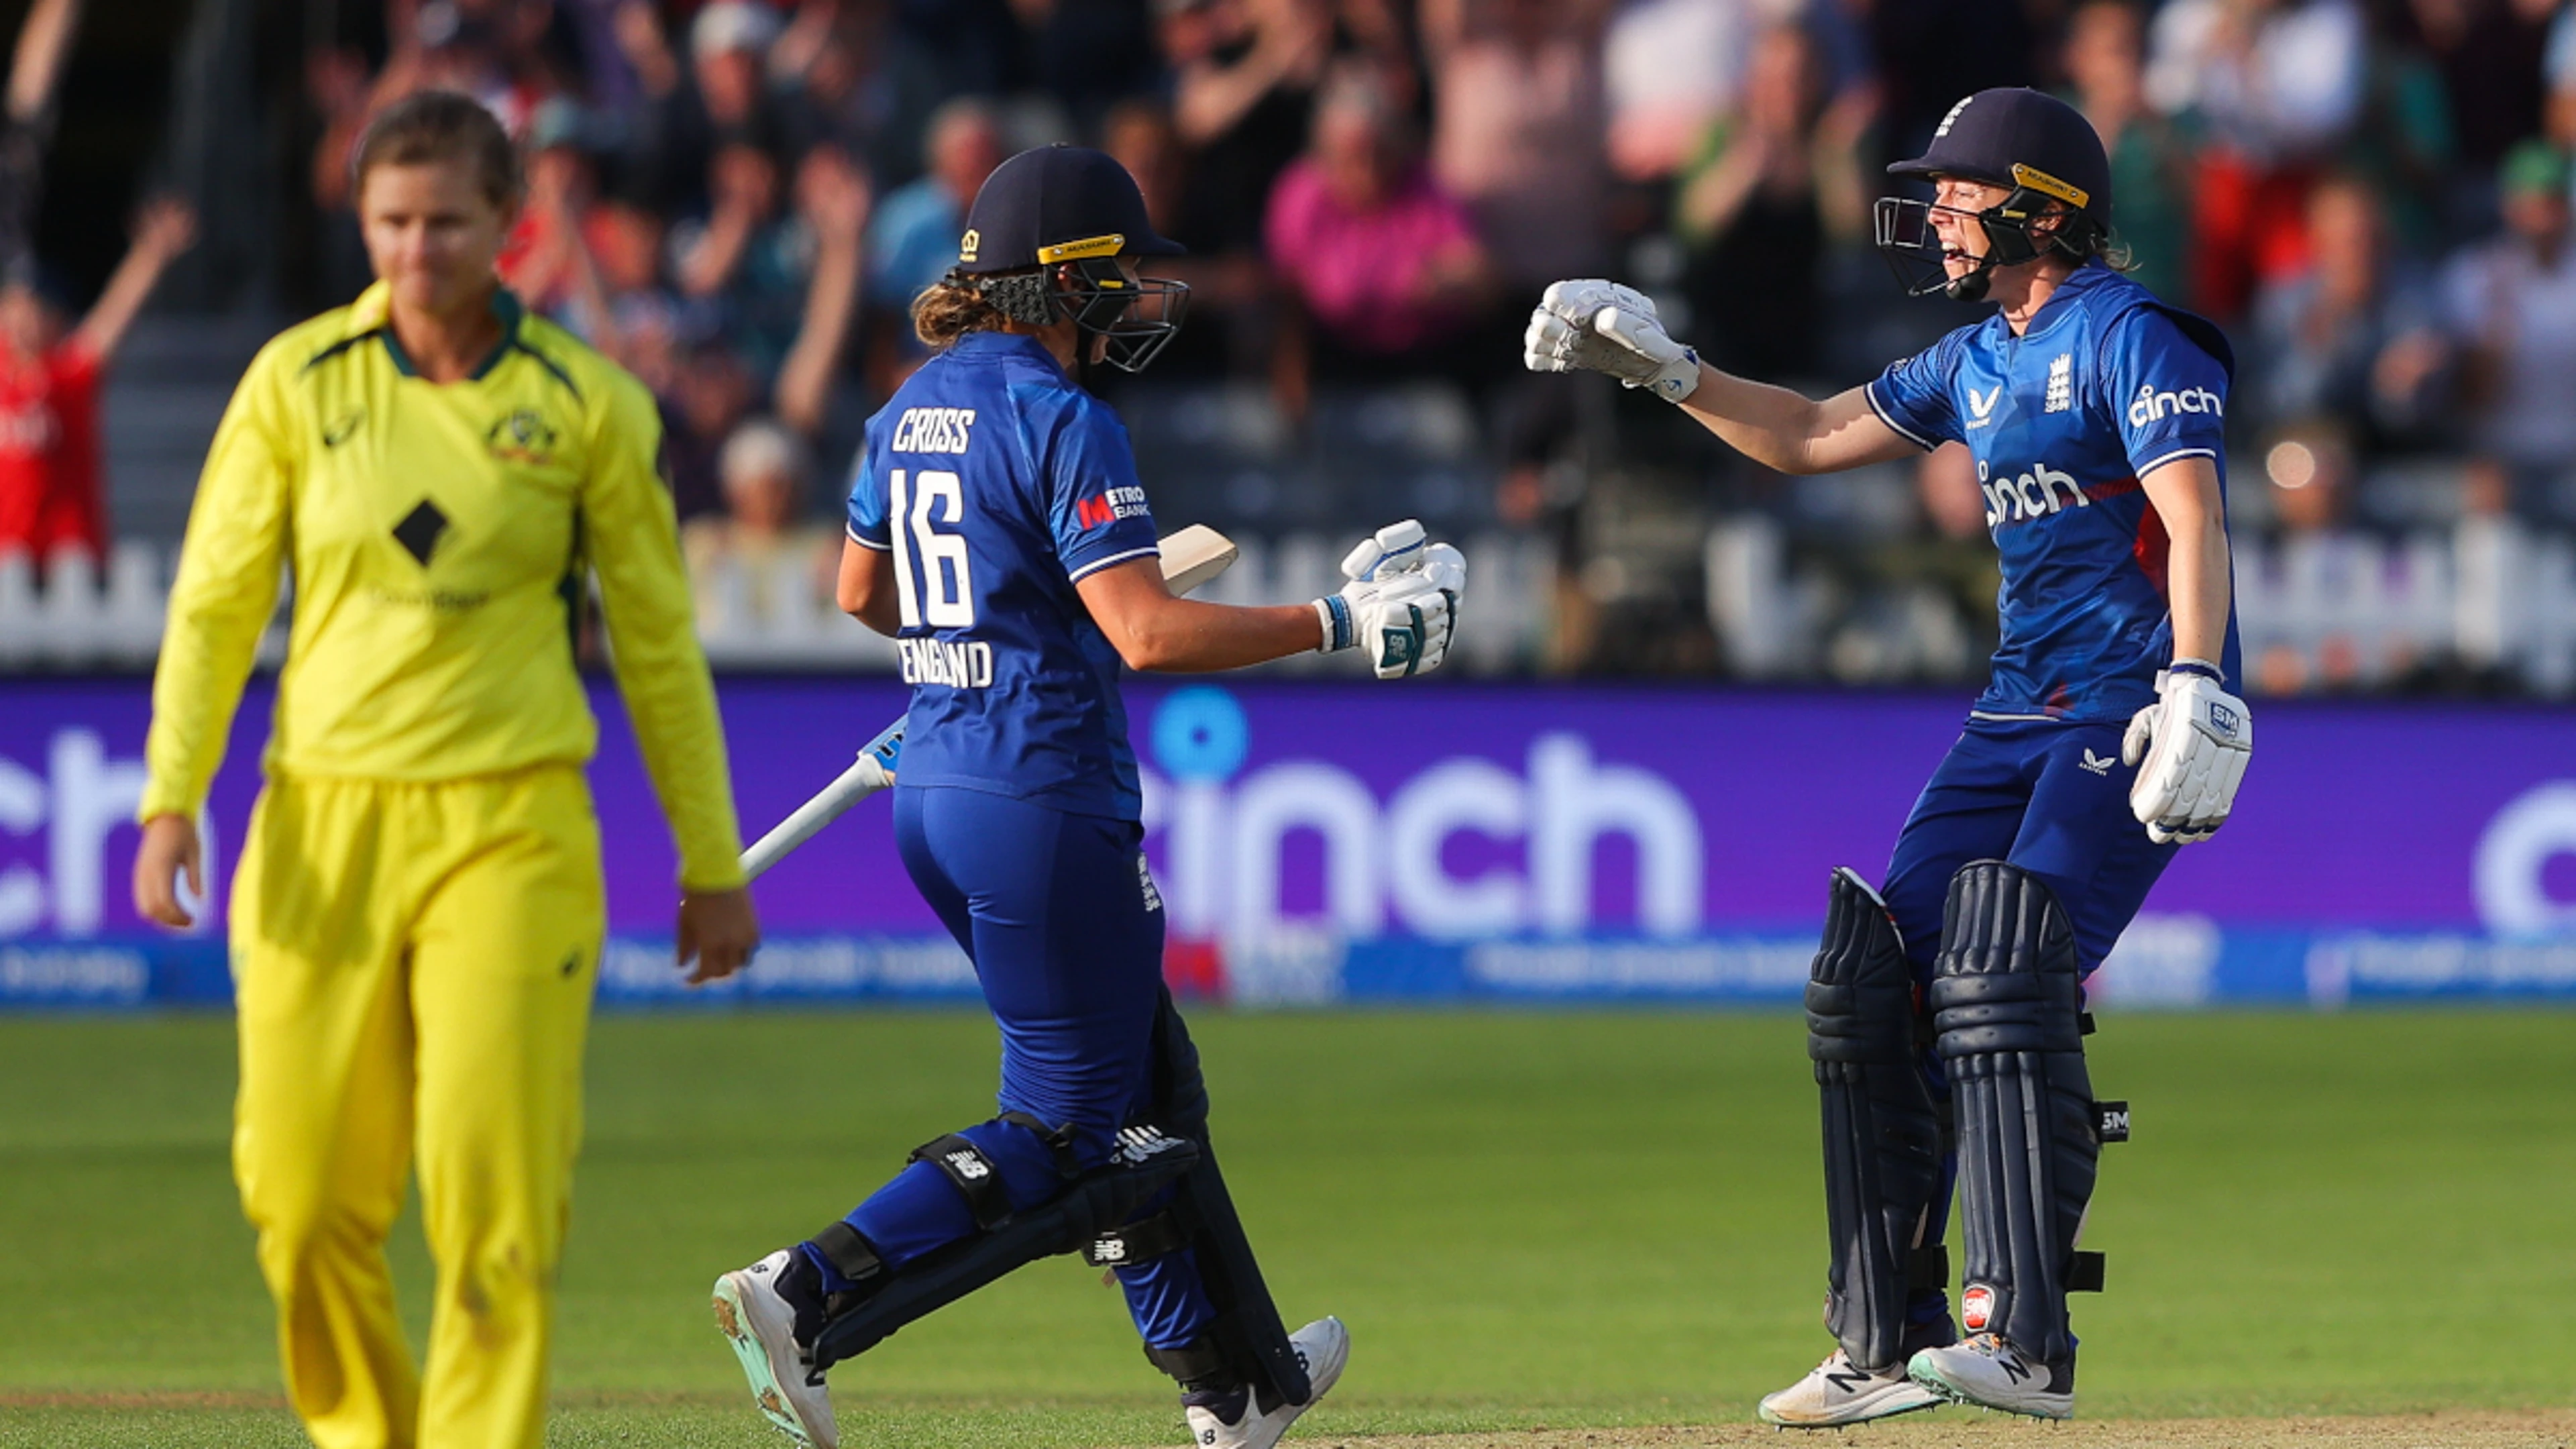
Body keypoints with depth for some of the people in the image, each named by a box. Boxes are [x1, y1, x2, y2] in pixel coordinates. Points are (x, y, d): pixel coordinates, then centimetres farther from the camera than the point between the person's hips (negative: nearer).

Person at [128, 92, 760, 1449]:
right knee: (304, 1196, 2)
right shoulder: (297, 382, 2)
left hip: (511, 831, -2)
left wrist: (712, 862, 10)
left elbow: (657, 640, 7)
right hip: (324, 826, 2)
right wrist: (171, 800, -8)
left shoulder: (584, 405, 0)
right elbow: (215, 600, 5)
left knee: (493, 1196, -11)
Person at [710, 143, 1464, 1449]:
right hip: (1046, 801, -9)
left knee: (1144, 1091, 20)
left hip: (934, 792, 10)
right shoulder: (1060, 422, -16)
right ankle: (807, 1302, -14)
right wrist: (1335, 624, -16)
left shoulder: (915, 408, 11)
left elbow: (862, 589, 24)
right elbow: (1145, 633, -23)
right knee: (1065, 1135, -2)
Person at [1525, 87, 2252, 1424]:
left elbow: (2195, 522, -22)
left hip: (2132, 712, -9)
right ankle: (1886, 1347, 9)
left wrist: (2197, 690, -35)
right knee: (1868, 986, 2)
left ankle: (2022, 1341, -25)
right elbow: (1809, 438, 27)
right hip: (2019, 713, 9)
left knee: (2001, 977, -23)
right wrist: (1661, 369, 17)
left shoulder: (2132, 340, -10)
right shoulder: (1977, 362, 17)